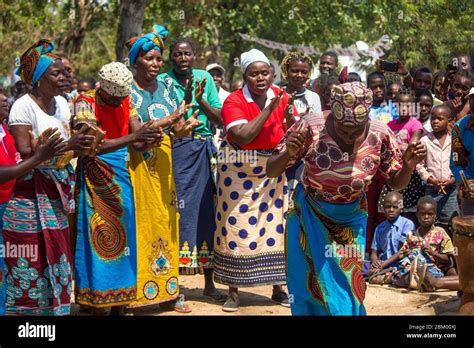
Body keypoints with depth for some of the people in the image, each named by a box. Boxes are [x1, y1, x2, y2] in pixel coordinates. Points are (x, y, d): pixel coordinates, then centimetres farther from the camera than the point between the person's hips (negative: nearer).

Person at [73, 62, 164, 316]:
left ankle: (119, 307, 12)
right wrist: (134, 137, -35)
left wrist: (149, 140, -23)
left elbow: (136, 143, 1)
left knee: (123, 239, 5)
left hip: (122, 177, 6)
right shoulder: (86, 103, -13)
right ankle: (98, 307, 3)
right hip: (95, 178, -5)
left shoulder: (126, 101, 5)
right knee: (100, 240, -5)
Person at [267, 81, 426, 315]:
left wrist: (408, 165, -26)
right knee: (309, 285, 6)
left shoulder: (380, 135, -19)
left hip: (350, 221, 2)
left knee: (346, 286, 8)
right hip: (309, 217, -1)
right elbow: (271, 171, -19)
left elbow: (396, 183, -5)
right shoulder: (310, 128, -25)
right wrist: (288, 154, -40)